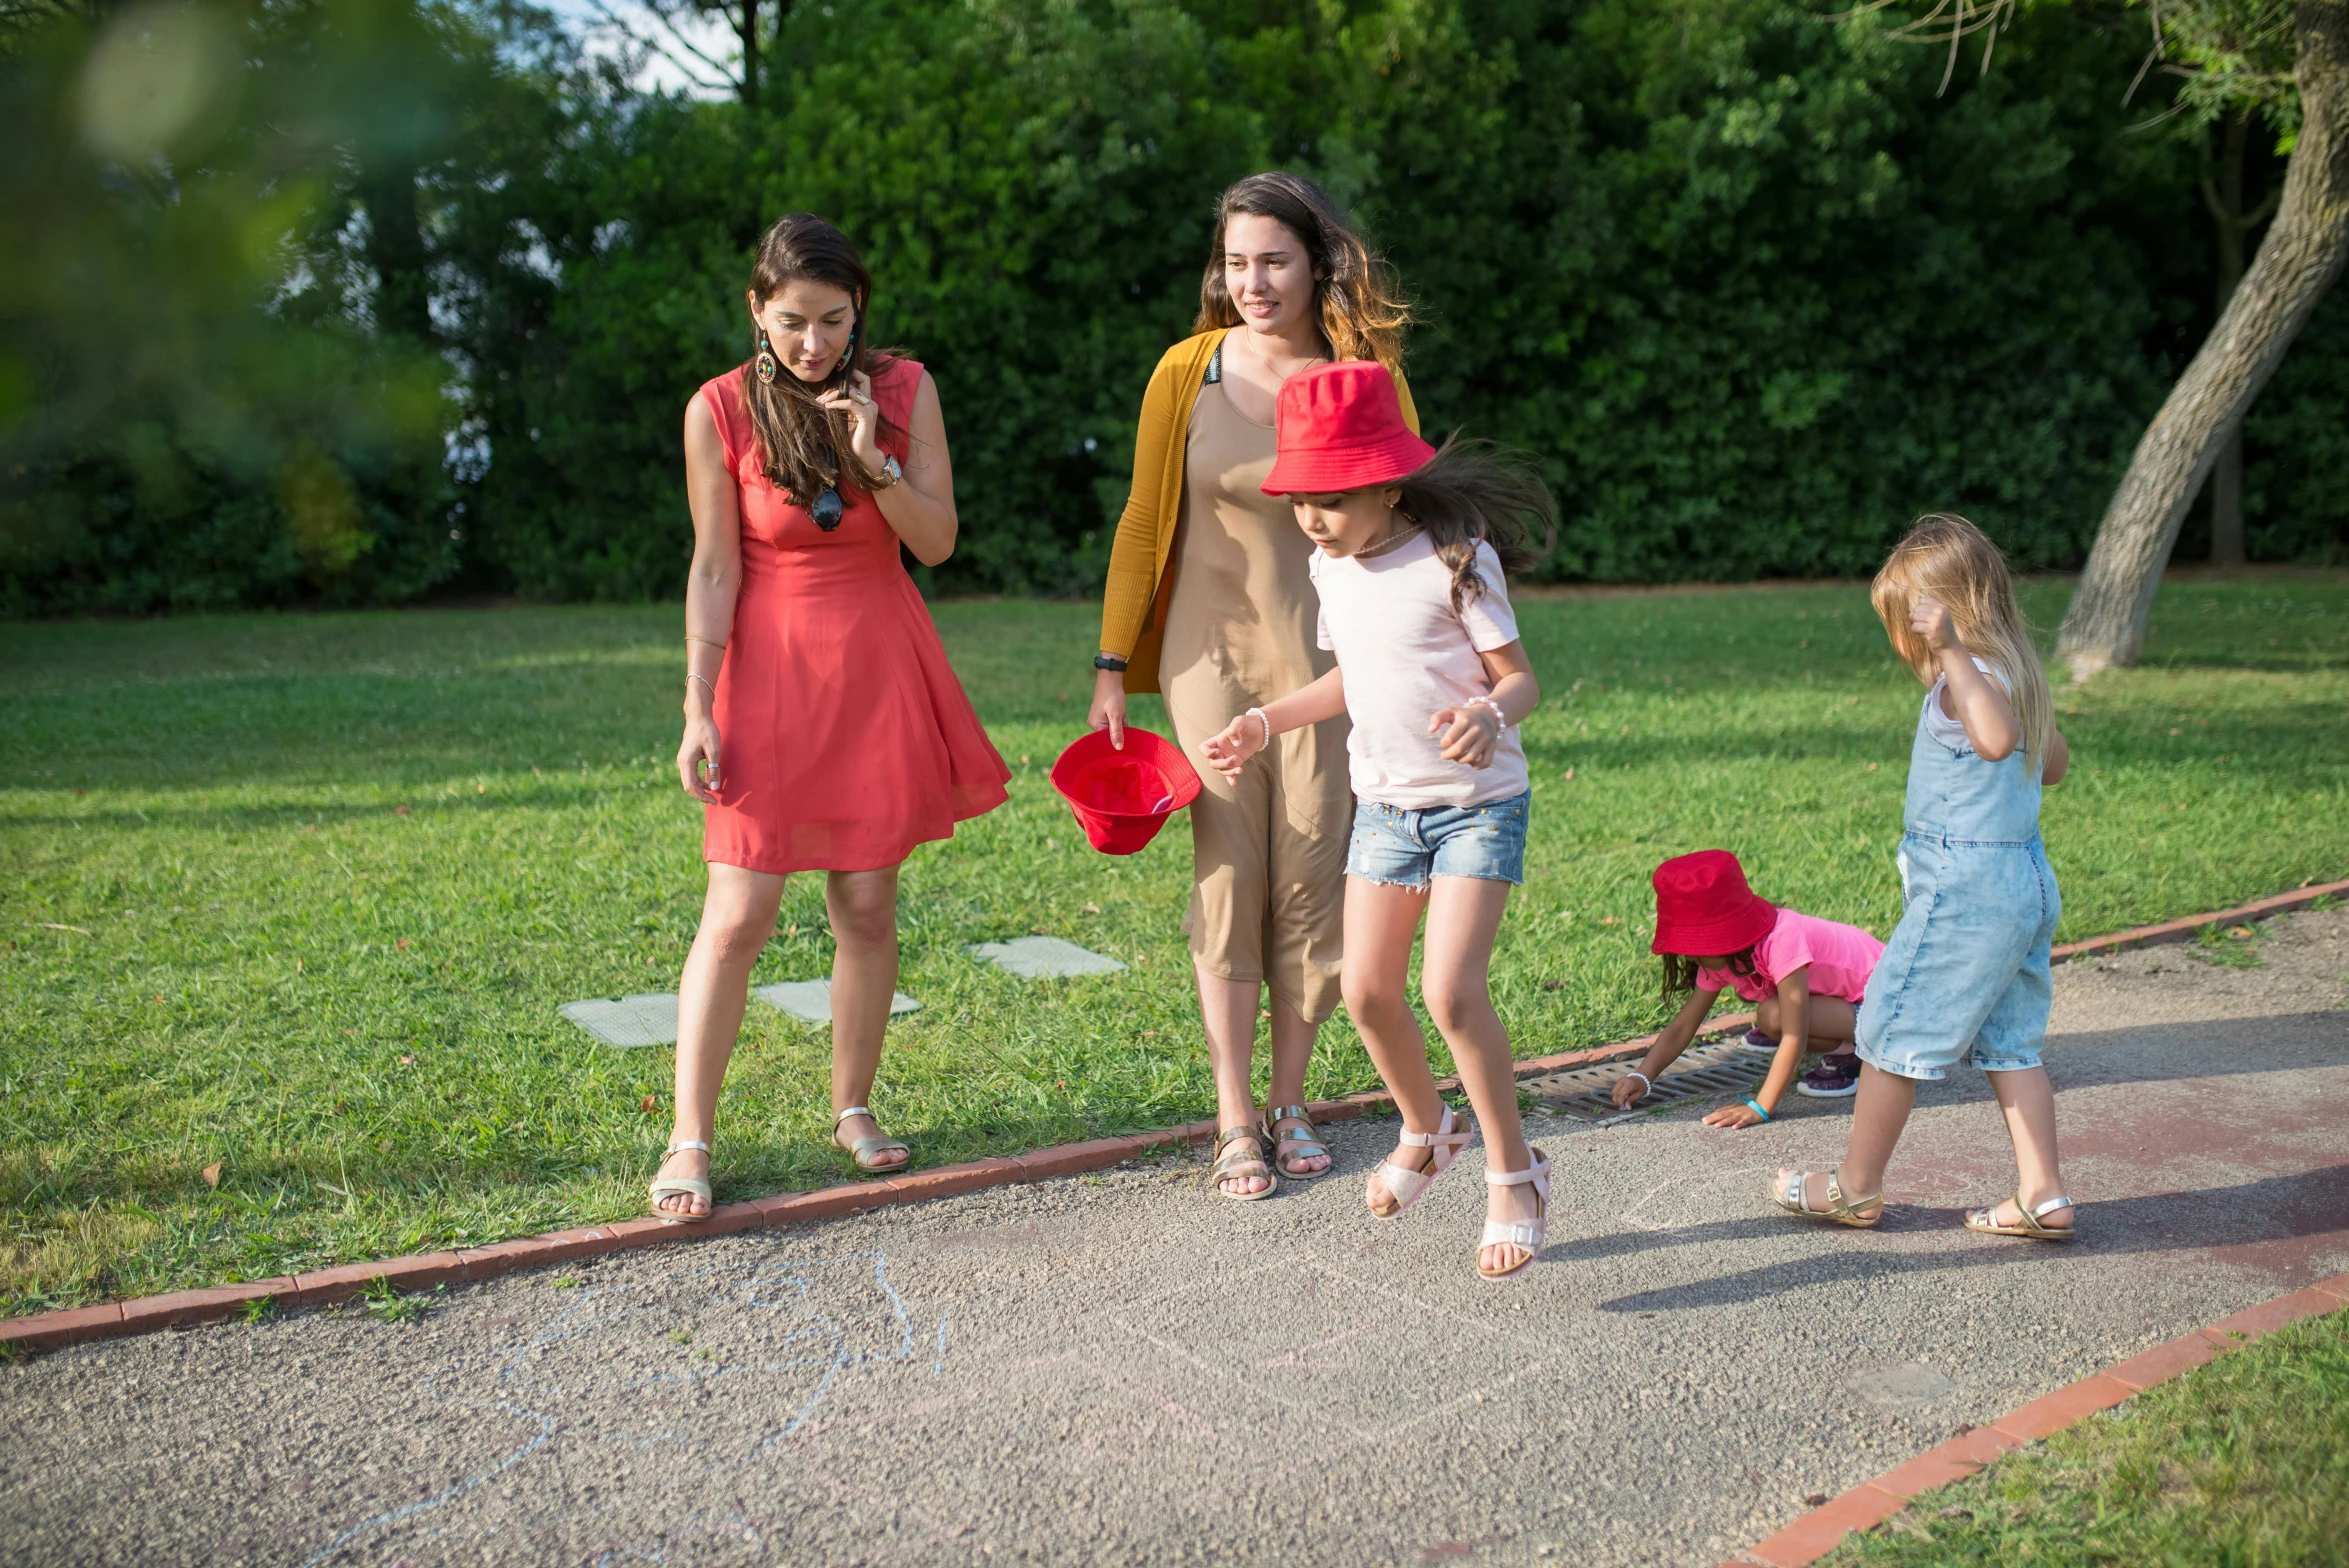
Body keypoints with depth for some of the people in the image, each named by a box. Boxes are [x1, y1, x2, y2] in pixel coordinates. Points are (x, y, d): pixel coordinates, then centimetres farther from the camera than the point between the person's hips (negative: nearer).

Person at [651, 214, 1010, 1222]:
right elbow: (714, 569, -5)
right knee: (738, 915, -6)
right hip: (769, 669, -2)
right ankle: (689, 1142, 3)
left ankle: (852, 1108, 22)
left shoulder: (902, 389, 0)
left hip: (879, 668, 2)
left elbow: (936, 542, -2)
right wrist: (698, 710, -8)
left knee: (867, 905, 6)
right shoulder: (721, 410, -6)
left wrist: (872, 457, -17)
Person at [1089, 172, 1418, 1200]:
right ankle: (1235, 1122, 10)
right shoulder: (1189, 372, -1)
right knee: (1227, 878, 0)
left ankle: (1289, 1103, 21)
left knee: (1311, 879, 4)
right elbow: (1142, 521, 4)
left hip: (1324, 658, 1)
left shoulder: (1367, 379, -1)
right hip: (1211, 654, 0)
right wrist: (1112, 668, 2)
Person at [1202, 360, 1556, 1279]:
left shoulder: (1455, 559, -16)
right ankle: (1426, 1131, 32)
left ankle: (1513, 1171, 3)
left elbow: (1521, 677, -14)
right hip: (1384, 803, 6)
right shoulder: (1330, 567, 4)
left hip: (1478, 803, -6)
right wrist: (1264, 723, 14)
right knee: (1367, 991, 4)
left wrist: (1490, 713, -36)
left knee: (1450, 990, -17)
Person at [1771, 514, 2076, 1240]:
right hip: (2025, 878, 9)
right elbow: (2054, 762, 23)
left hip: (1963, 886, -9)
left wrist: (1952, 654, -37)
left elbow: (1997, 739, -40)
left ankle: (1855, 1187, 15)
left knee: (1892, 1032, 3)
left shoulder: (1973, 677, -19)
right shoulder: (2017, 672, 10)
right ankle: (2043, 1197, 15)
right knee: (2010, 1045, 14)